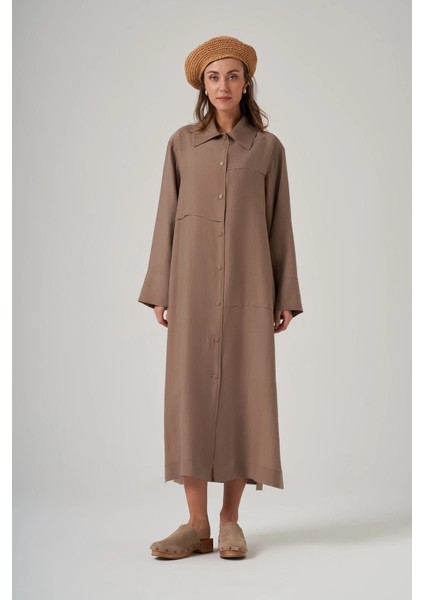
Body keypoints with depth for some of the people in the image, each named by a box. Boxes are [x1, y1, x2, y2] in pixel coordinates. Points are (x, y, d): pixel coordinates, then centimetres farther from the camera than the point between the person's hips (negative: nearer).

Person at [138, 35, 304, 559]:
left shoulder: (267, 147, 9)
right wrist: (160, 290, 1)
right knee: (190, 391, -5)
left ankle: (231, 520, 8)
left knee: (245, 392, -2)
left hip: (248, 284, 0)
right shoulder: (182, 142, 10)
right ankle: (197, 525, 1)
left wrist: (285, 296, 2)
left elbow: (279, 222, 7)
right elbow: (167, 217, 8)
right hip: (194, 283, 1)